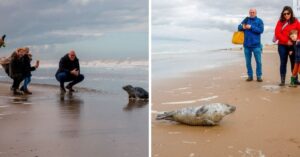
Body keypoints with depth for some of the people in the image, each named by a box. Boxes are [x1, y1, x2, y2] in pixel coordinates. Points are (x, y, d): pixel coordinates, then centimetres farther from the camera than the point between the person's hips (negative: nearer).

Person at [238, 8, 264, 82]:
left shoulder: (259, 21, 2)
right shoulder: (246, 20, 10)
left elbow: (261, 30, -12)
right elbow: (239, 27, 6)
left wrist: (251, 27, -18)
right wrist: (243, 27, -17)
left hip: (256, 45, -3)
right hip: (247, 45, 3)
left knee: (258, 61, -3)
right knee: (248, 62, 7)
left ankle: (259, 76, 4)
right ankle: (250, 76, 15)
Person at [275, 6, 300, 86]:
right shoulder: (280, 22, 2)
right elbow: (277, 33, -7)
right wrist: (286, 41, -16)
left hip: (293, 45, 0)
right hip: (282, 46, 0)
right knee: (283, 63, 3)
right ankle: (282, 80, 6)